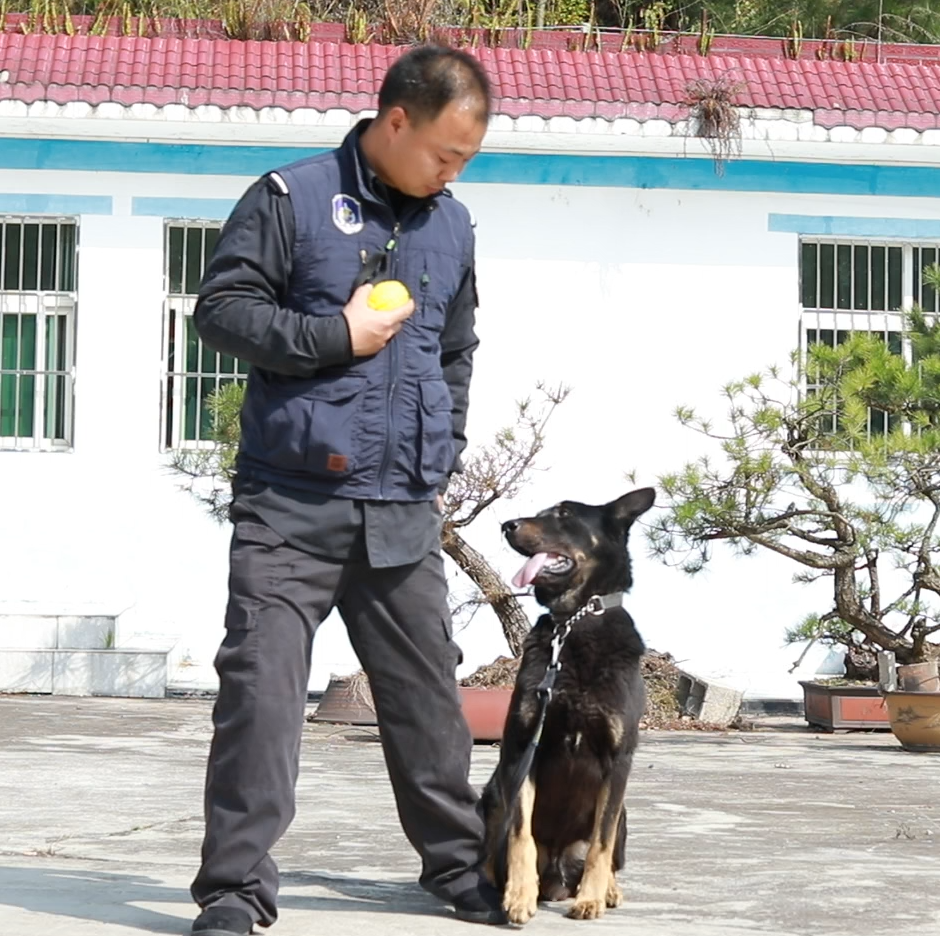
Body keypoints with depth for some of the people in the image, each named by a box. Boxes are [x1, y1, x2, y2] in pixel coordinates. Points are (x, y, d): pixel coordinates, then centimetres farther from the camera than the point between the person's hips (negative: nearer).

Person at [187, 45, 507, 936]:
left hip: (403, 512, 5)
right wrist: (337, 337, -12)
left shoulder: (452, 226, 14)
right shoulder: (291, 199, -3)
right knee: (260, 685, -9)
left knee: (426, 691, 10)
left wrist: (444, 457, 18)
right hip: (290, 504, -5)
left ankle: (458, 863, 25)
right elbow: (220, 307, -6)